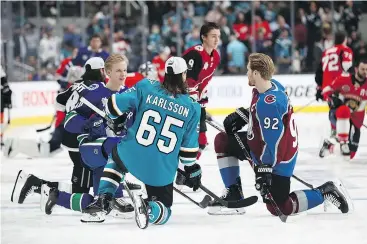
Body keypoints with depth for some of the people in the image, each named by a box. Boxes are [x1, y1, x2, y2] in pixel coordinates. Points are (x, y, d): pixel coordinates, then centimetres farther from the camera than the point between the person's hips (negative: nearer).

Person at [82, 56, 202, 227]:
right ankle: (149, 209, -21)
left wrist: (113, 117, 18)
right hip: (161, 172, -1)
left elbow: (116, 105, -4)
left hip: (131, 157, 1)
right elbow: (189, 147, 3)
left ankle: (102, 201, 19)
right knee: (162, 211, 17)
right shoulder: (192, 108, -1)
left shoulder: (146, 87, -3)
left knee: (115, 156, 37)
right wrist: (192, 170, 17)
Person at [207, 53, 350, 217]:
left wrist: (264, 169, -28)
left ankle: (324, 192, 8)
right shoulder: (271, 85, -5)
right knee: (222, 141, 8)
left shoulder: (269, 103, -33)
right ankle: (233, 195, 12)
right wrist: (241, 116, 9)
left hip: (278, 159, -10)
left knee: (277, 208, -4)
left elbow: (273, 141, -32)